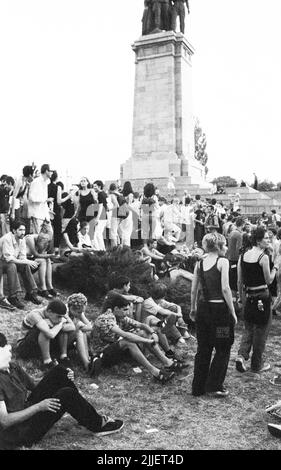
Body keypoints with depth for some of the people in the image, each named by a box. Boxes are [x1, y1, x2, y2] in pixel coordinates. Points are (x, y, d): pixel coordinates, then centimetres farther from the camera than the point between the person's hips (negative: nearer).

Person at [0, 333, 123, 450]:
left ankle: (87, 416, 3)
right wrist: (38, 407, -27)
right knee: (66, 395, -23)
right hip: (17, 433, -9)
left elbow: (35, 387, 12)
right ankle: (98, 425, 0)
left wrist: (64, 379, -4)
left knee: (59, 372, -4)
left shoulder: (13, 367, 5)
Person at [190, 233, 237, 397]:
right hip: (219, 308, -6)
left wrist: (193, 309, 19)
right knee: (223, 349, 11)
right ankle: (214, 386, 13)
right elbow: (225, 288, -15)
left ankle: (198, 387, 22)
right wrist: (233, 312, -10)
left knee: (203, 349, 15)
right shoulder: (222, 261, -9)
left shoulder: (199, 263, 6)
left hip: (203, 308, 6)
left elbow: (194, 289, 8)